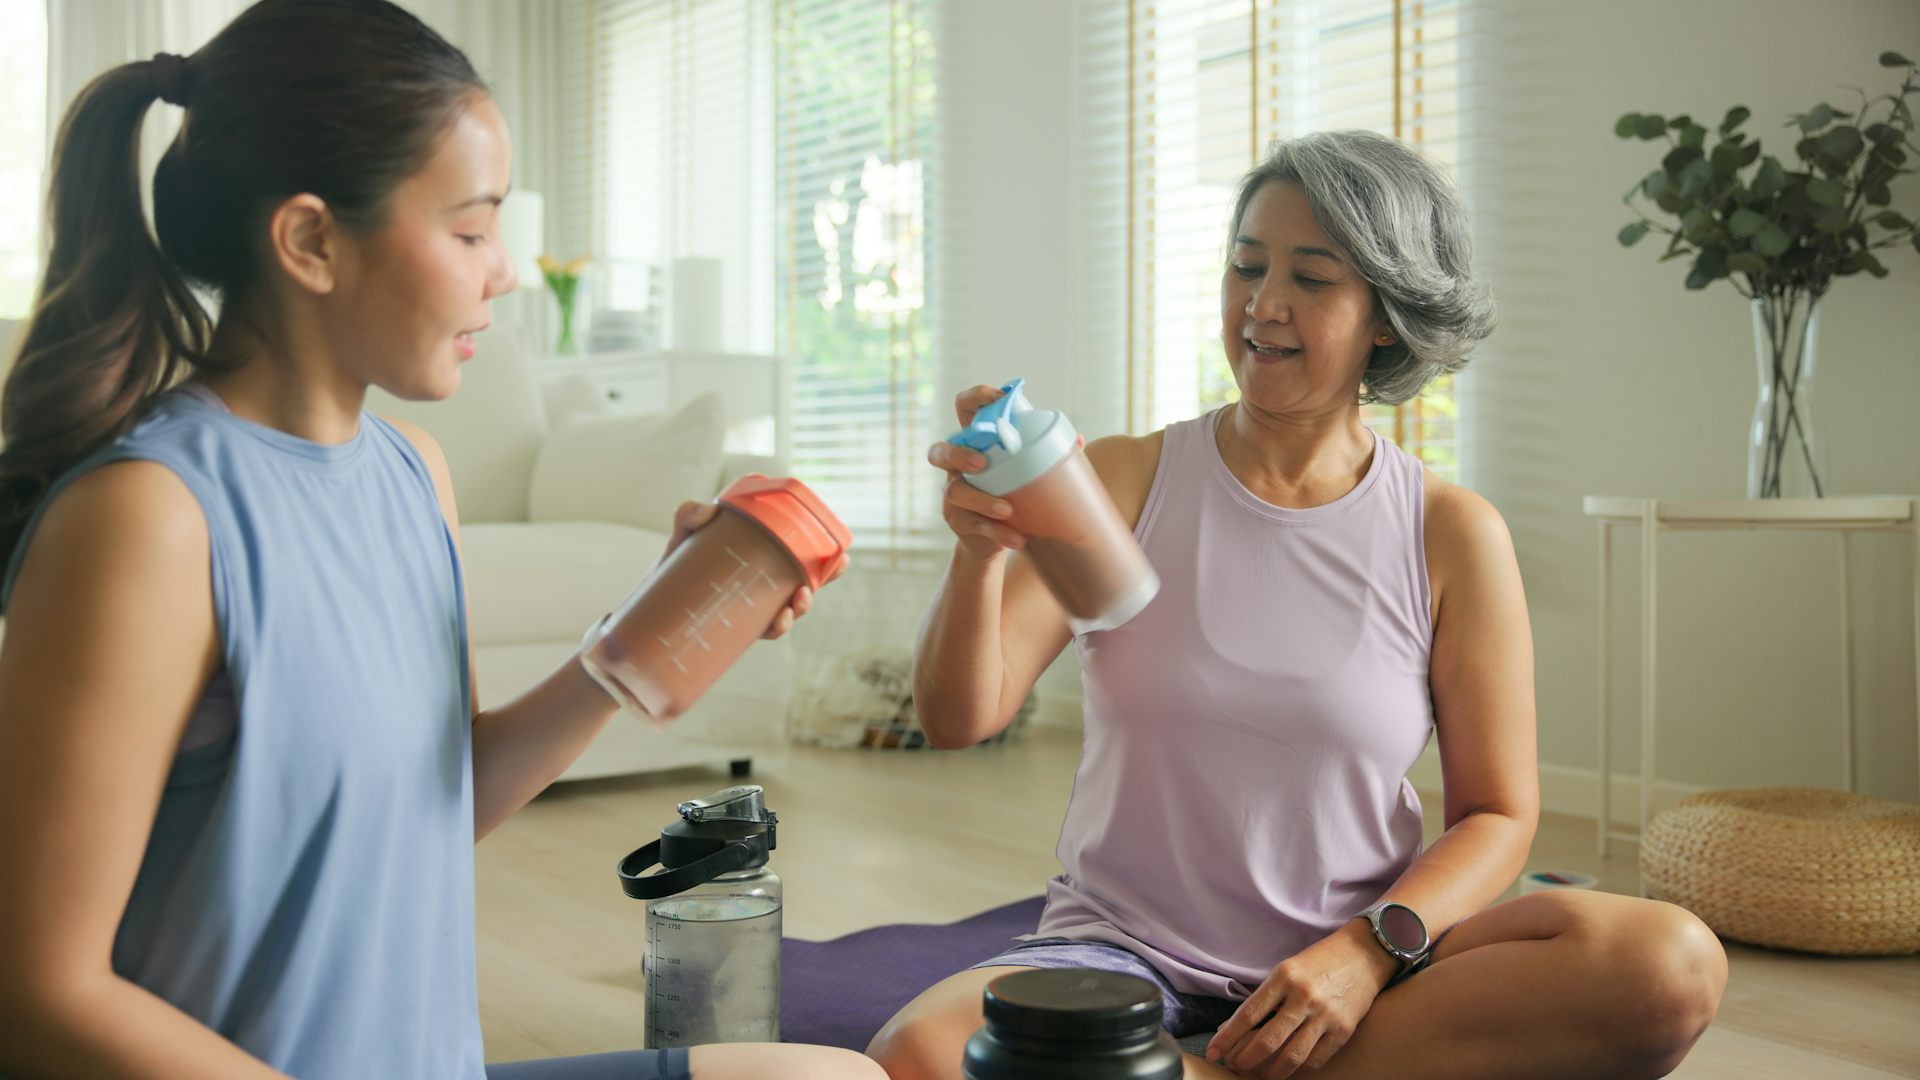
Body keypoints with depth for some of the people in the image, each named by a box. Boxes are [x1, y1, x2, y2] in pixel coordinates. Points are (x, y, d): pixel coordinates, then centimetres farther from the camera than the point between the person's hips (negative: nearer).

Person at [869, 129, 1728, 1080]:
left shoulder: (1453, 535, 2)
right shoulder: (1122, 481, 1)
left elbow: (1496, 815, 4)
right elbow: (960, 717, -8)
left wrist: (1370, 949, -15)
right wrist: (980, 553, -29)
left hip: (1346, 975, 3)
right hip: (1122, 953, -2)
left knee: (1672, 966, -26)